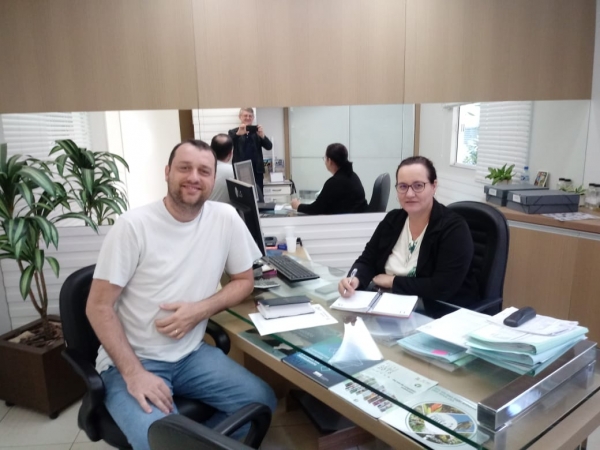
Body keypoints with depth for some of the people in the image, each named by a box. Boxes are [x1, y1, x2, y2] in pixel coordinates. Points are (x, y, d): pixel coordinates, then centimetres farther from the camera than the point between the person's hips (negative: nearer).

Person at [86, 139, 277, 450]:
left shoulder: (226, 219, -5)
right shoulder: (133, 225, -14)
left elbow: (244, 281, 5)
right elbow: (99, 307, -11)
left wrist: (201, 309, -14)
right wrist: (134, 373, -20)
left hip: (191, 354, 4)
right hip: (131, 359, -4)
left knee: (262, 400, -9)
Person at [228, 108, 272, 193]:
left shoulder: (257, 132, 10)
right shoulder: (233, 132, 6)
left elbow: (269, 147, 0)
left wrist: (262, 135, -21)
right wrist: (238, 134, -27)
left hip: (256, 172, 2)